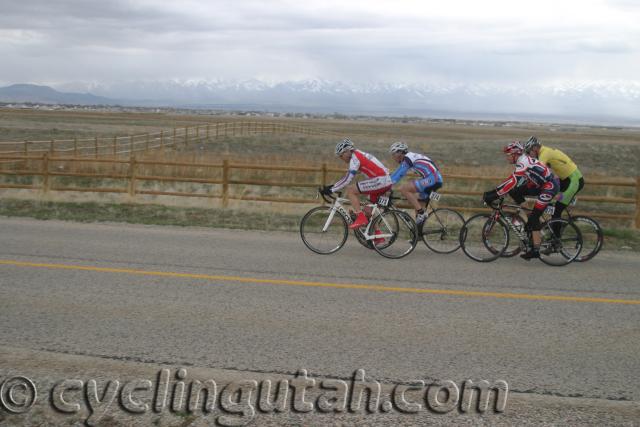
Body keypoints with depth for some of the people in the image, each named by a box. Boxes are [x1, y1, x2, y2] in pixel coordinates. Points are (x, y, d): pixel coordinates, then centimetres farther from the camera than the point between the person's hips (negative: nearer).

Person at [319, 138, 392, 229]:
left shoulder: (355, 158, -10)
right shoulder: (358, 156, 19)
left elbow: (347, 180, -16)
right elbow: (347, 177, 24)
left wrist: (331, 190, -11)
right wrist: (332, 186, 19)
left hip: (380, 180, -10)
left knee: (350, 190, -11)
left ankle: (361, 218, -12)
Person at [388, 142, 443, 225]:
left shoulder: (407, 158, -7)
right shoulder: (411, 157, 21)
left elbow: (397, 175, -12)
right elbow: (398, 174, 27)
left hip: (432, 179, -10)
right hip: (437, 180, 10)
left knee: (403, 189, -15)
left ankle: (421, 213, -13)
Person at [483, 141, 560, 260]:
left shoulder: (523, 162, -20)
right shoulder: (522, 161, 10)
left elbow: (512, 183, -26)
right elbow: (511, 180, 12)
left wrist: (494, 196, -24)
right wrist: (493, 191, 6)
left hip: (550, 186, -9)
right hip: (542, 185, 9)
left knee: (534, 217, -11)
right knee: (514, 192, 2)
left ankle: (535, 250, -8)